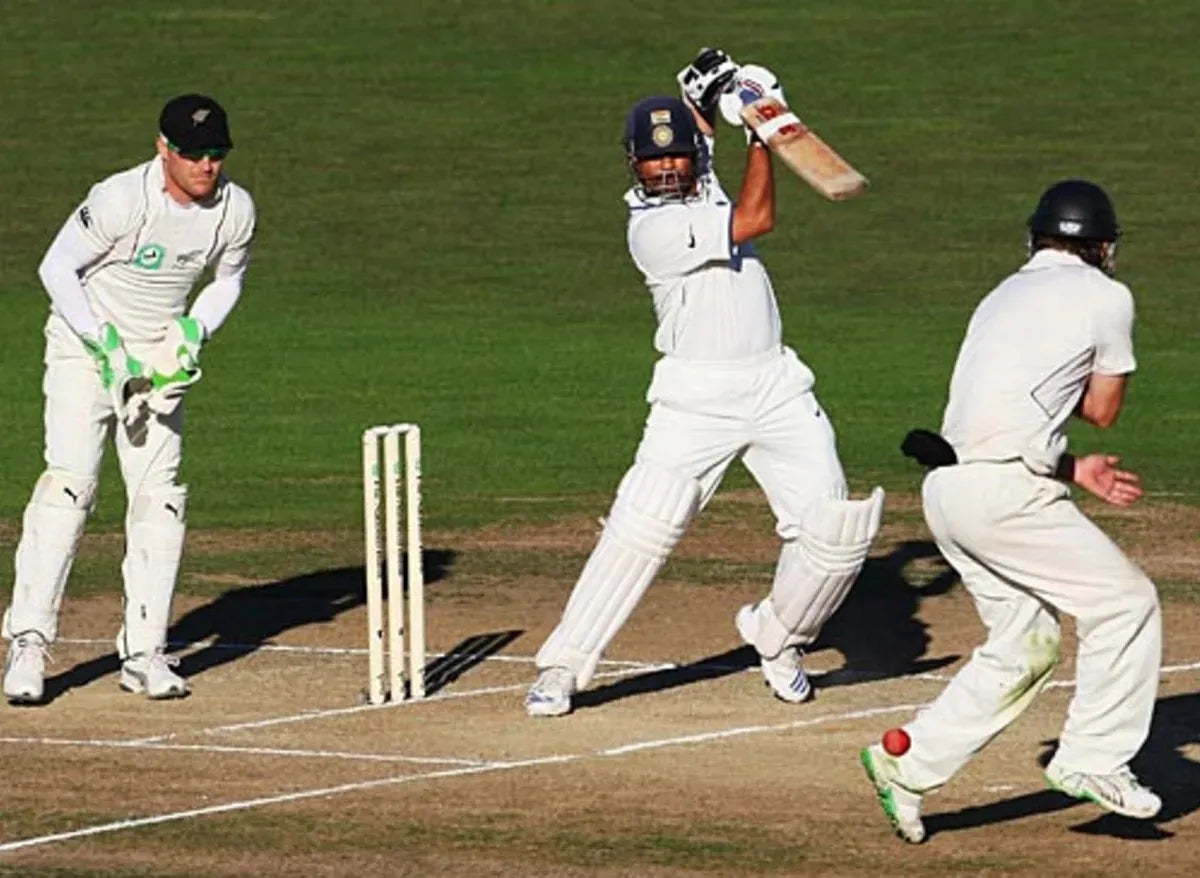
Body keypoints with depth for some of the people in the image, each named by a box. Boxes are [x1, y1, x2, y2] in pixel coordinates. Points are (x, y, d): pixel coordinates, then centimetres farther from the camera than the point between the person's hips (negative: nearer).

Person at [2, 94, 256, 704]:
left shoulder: (235, 209, -9)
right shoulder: (122, 200, -25)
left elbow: (228, 278, 11)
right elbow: (57, 268, -16)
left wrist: (195, 331, -8)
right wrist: (106, 343, -23)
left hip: (160, 357, 5)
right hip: (85, 348, -5)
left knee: (158, 496, -1)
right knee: (69, 482, -17)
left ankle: (144, 653, 5)